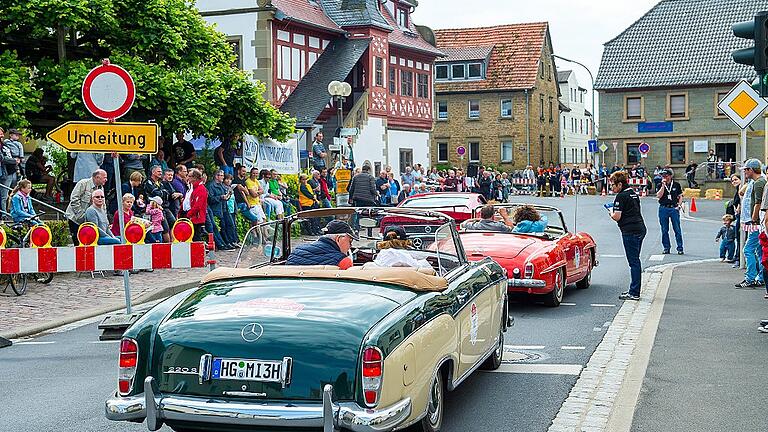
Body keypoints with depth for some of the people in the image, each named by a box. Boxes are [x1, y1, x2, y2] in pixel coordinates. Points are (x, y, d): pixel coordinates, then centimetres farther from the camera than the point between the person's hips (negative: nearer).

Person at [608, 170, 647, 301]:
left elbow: (617, 217, -16)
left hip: (630, 231, -9)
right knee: (635, 261, 15)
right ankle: (634, 290, 21)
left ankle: (634, 293, -5)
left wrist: (611, 212, 4)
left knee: (633, 262, -7)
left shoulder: (621, 196, -11)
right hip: (640, 229, 10)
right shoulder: (633, 193, 17)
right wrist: (615, 212, 18)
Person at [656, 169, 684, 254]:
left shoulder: (676, 185, 6)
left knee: (677, 229, -3)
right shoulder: (660, 185, 6)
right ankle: (666, 247, 14)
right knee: (664, 230, 5)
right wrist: (663, 185, -11)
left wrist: (678, 206, -2)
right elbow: (658, 196, -9)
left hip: (674, 208, -1)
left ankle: (680, 248, 2)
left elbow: (680, 196, 11)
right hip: (663, 208, 1)